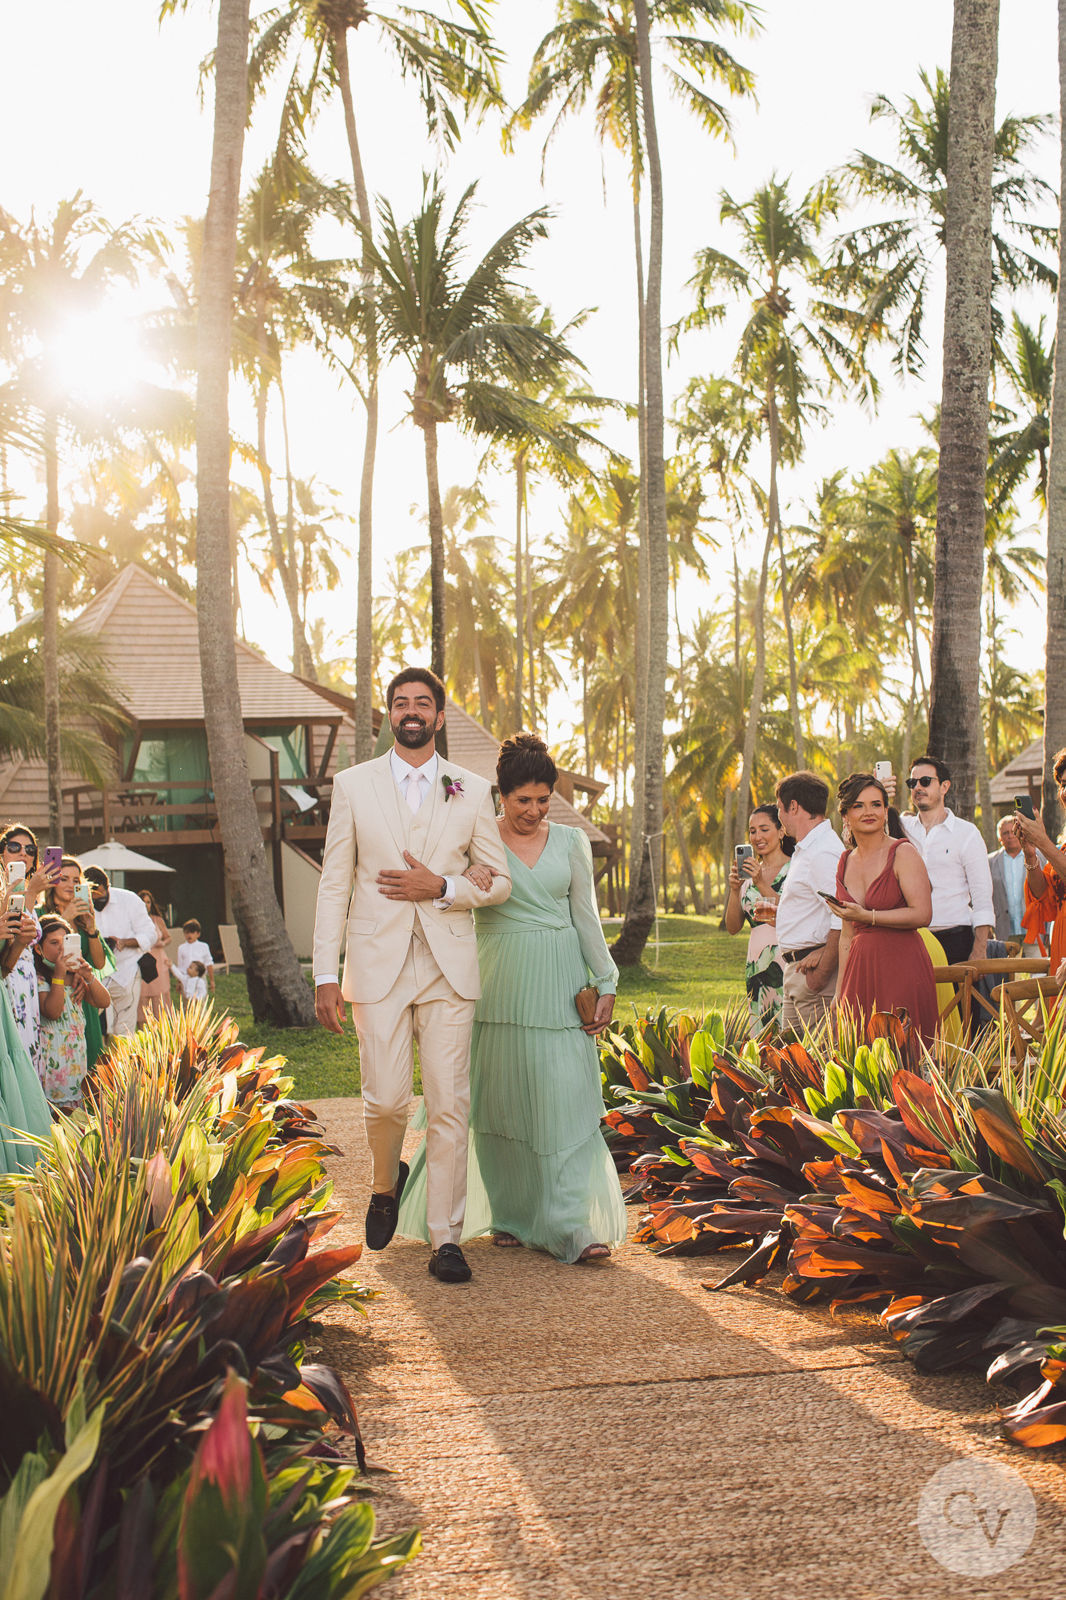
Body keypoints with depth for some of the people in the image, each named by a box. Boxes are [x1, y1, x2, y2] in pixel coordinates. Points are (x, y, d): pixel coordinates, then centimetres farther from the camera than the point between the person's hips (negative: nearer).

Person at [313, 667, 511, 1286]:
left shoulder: (472, 790, 8)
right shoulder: (354, 784, 7)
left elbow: (501, 881, 10)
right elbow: (334, 883, 5)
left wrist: (441, 886, -9)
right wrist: (326, 974, 0)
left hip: (449, 965, 1)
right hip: (378, 964, 0)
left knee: (450, 1106, -2)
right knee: (387, 1097, -6)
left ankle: (446, 1239, 7)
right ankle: (387, 1182, 27)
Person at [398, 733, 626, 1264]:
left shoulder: (570, 842, 8)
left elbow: (586, 917, 9)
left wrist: (606, 983, 4)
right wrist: (463, 877, -29)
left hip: (560, 983, 1)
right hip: (500, 981, -1)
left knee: (567, 1096, -6)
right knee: (502, 1096, 4)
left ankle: (568, 1225, -7)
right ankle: (510, 1215, 18)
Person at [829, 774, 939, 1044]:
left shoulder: (902, 853, -4)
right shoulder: (845, 862, 13)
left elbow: (922, 915, -13)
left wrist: (867, 916, -12)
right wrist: (839, 991, 14)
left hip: (901, 966, -5)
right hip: (860, 968, 5)